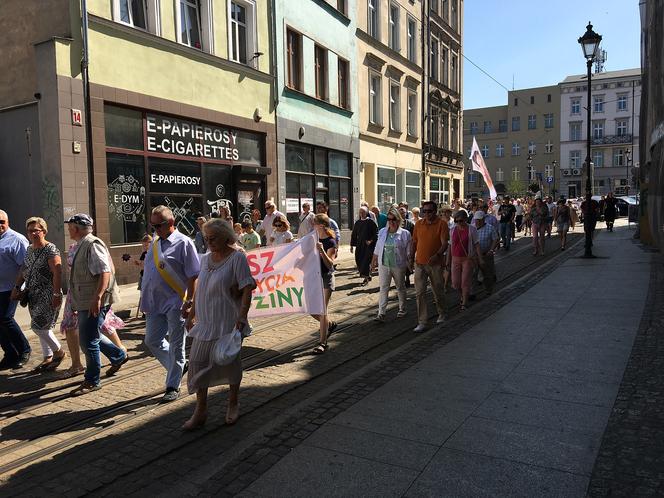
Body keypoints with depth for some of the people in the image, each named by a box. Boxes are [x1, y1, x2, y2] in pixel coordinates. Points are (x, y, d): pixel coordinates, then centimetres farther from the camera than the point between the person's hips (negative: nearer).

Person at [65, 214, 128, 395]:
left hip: (94, 303, -10)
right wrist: (76, 302, 25)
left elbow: (105, 272, -26)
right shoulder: (81, 246, 15)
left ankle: (91, 381, 9)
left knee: (88, 341, -3)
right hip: (84, 302, 10)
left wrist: (97, 297, -32)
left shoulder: (93, 245, -16)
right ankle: (119, 356, 36)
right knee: (90, 338, 19)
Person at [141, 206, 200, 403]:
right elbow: (150, 273, 19)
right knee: (152, 341, 11)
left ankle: (173, 386, 15)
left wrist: (189, 302, -18)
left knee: (176, 345, 3)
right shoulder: (155, 243, 13)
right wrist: (145, 301, 17)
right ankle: (178, 368, 31)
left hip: (175, 303, -7)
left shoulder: (183, 243, -9)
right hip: (155, 303, 7)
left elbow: (193, 276, -13)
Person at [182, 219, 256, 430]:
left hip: (228, 321, -5)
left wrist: (242, 316, -22)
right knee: (198, 361, 2)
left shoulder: (237, 258, -8)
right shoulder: (205, 258, 11)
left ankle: (233, 404, 28)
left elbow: (247, 288, -13)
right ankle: (200, 410, 14)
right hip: (205, 321, 6)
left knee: (229, 361, 6)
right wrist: (192, 314, 19)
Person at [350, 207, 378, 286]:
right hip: (359, 245, 5)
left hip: (368, 245, -5)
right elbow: (354, 234, 15)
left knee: (366, 261, -9)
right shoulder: (357, 223, 11)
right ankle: (368, 276, 18)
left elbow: (376, 233, -4)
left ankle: (366, 277, 1)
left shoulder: (370, 222, -4)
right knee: (358, 260, 3)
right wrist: (352, 245, 13)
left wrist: (371, 241, -14)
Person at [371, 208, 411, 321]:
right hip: (384, 265, 2)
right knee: (383, 288, -3)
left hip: (399, 265, -2)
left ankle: (402, 309, 30)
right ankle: (381, 313, -3)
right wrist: (374, 261, 12)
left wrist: (410, 264, -4)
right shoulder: (382, 232, 6)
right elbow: (377, 249, 12)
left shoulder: (405, 234, -4)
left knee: (400, 288, 13)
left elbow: (408, 252, -2)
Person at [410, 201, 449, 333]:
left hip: (435, 264, -3)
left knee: (438, 291, 13)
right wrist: (411, 259, 13)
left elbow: (444, 244, -15)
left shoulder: (441, 224, -8)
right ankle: (422, 323, 2)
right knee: (420, 293, -2)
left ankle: (441, 314, 39)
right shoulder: (419, 224, 5)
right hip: (419, 264, 3)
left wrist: (437, 255, -31)